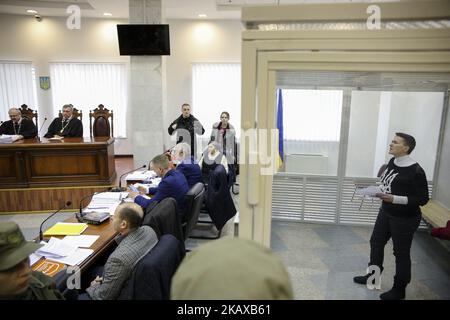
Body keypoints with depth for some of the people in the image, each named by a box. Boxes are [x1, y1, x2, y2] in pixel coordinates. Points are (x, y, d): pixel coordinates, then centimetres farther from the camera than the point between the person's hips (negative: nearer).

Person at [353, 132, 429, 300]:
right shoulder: (392, 162, -2)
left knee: (401, 253, 8)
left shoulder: (415, 171, -24)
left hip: (405, 219, -8)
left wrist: (394, 199, -29)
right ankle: (373, 275, 40)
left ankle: (399, 290, 28)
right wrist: (380, 190, -4)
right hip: (385, 212, 8)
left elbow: (422, 199, -20)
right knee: (376, 242, 19)